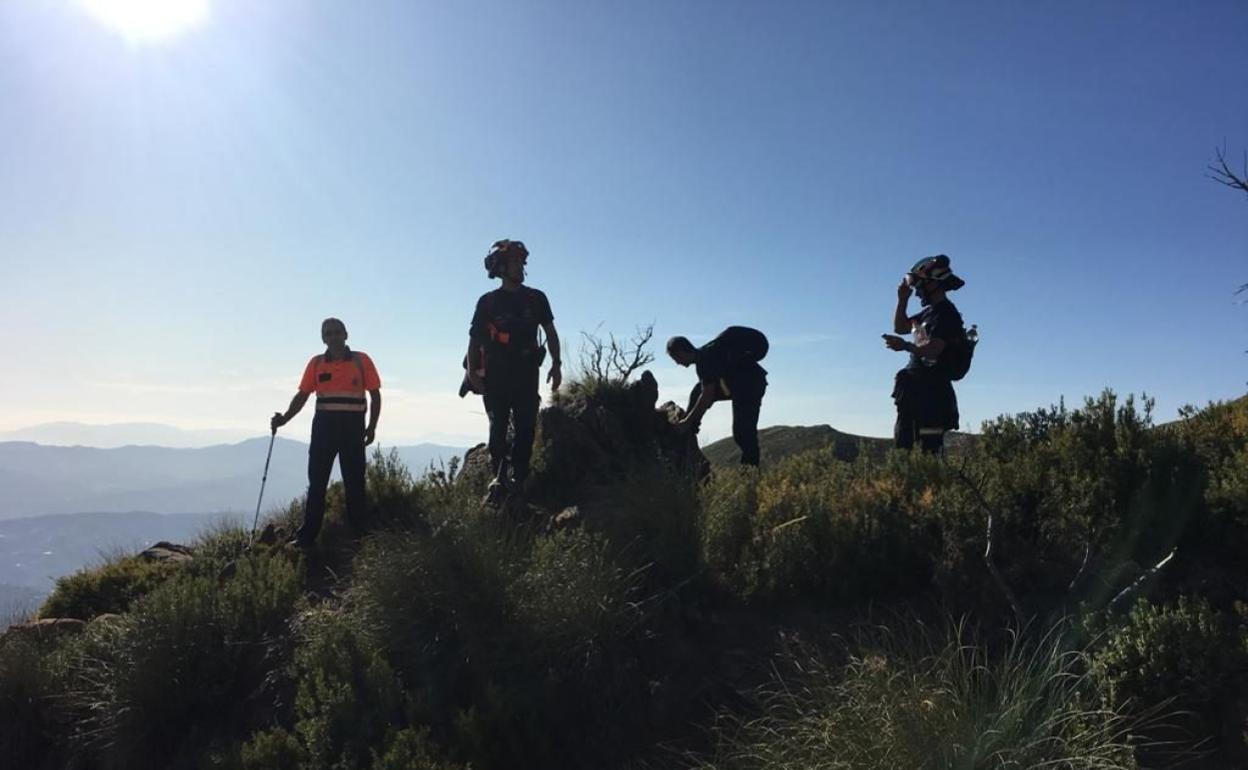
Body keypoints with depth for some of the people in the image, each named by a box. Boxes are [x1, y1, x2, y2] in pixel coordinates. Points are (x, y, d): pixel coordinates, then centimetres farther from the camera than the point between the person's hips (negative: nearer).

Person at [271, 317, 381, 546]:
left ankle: (358, 534, 11)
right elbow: (302, 395, 8)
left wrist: (372, 426, -6)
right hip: (324, 424, 2)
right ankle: (306, 536, 6)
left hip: (352, 426, -2)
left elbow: (375, 395, 3)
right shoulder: (316, 363, 8)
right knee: (316, 482, 3)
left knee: (354, 482, 4)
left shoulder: (361, 360, 2)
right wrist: (284, 418, -6)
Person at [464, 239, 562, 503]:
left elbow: (550, 332, 12)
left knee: (525, 428, -3)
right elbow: (475, 338, 4)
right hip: (496, 374, -1)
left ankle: (518, 479, 4)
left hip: (526, 373, 1)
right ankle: (499, 479, 6)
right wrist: (472, 372, -7)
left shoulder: (536, 298, 10)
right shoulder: (488, 301, 7)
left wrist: (556, 364, 1)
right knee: (498, 428, -2)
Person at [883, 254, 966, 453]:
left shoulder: (946, 314, -12)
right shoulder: (929, 311, 18)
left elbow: (933, 350, -23)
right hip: (914, 387, 10)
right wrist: (903, 300, 15)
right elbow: (900, 327, 27)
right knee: (902, 442, 12)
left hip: (932, 390, -10)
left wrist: (906, 346, -38)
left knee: (930, 448, -12)